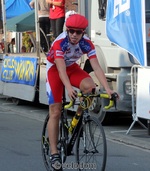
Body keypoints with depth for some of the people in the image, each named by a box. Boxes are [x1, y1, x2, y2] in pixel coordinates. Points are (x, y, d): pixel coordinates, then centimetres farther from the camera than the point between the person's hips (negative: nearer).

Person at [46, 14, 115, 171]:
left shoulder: (87, 44, -22)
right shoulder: (60, 43, -32)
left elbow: (96, 67, -27)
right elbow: (61, 70, -40)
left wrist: (107, 89, -39)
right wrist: (69, 88, -58)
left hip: (72, 68, 3)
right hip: (54, 69, -3)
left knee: (90, 86, -30)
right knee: (55, 112, -10)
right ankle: (54, 154, -7)